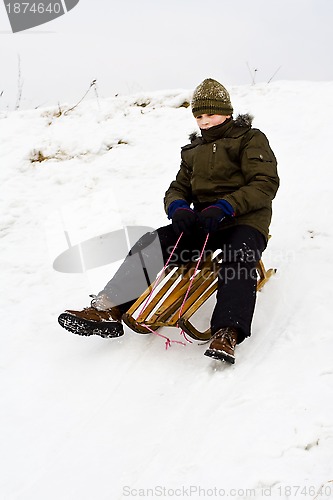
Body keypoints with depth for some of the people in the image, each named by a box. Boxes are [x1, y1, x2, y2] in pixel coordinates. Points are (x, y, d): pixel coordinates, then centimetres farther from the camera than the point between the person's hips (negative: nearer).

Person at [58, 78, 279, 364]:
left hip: (245, 221, -4)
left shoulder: (251, 139, 3)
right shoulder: (194, 151, 21)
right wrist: (178, 208, -10)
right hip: (204, 222, 5)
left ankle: (227, 334, -50)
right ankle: (108, 310, -24)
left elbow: (266, 184, -10)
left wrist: (224, 208, -25)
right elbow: (178, 189, 17)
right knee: (152, 244, -16)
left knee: (238, 262, -37)